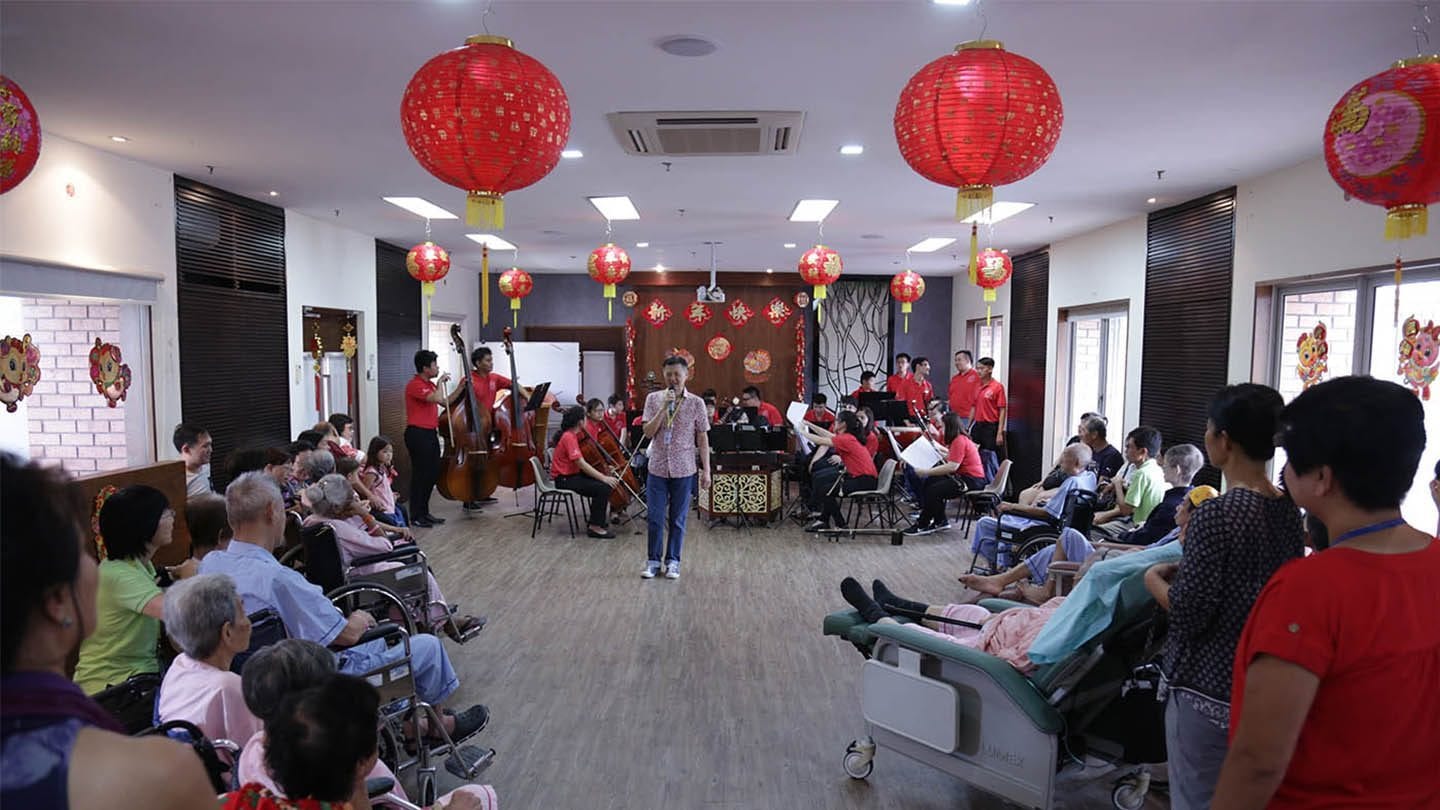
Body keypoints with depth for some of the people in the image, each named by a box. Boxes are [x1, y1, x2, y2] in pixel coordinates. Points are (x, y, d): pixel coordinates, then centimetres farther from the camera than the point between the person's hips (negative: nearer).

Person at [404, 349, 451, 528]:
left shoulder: (429, 384, 15)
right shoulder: (415, 385, -16)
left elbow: (444, 401, 20)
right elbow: (438, 398, -28)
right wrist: (440, 382, -11)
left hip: (430, 433, 10)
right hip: (418, 434, -10)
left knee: (432, 473, 13)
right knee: (420, 474, -5)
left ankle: (424, 512, 23)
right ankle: (416, 516, 4)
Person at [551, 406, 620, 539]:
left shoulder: (571, 434, 10)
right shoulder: (569, 437, -20)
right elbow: (581, 464, -26)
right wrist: (604, 477, -26)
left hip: (572, 473, 10)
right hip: (564, 479, -10)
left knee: (602, 483, 7)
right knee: (603, 488, -21)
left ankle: (597, 519, 18)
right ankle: (595, 527, -11)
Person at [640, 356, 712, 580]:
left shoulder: (696, 403, -2)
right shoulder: (653, 399, 1)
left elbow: (703, 439, 1)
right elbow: (648, 432, -6)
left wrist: (706, 470, -2)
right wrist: (664, 408, -16)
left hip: (683, 469, -1)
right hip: (657, 468, 1)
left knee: (678, 519, 8)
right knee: (655, 517, 4)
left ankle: (673, 561, 20)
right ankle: (653, 560, 18)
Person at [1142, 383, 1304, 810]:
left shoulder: (1217, 515, -21)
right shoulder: (1290, 511, 2)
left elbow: (1189, 613, -20)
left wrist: (1154, 579, -3)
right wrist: (1187, 567, 14)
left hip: (1209, 691, -8)